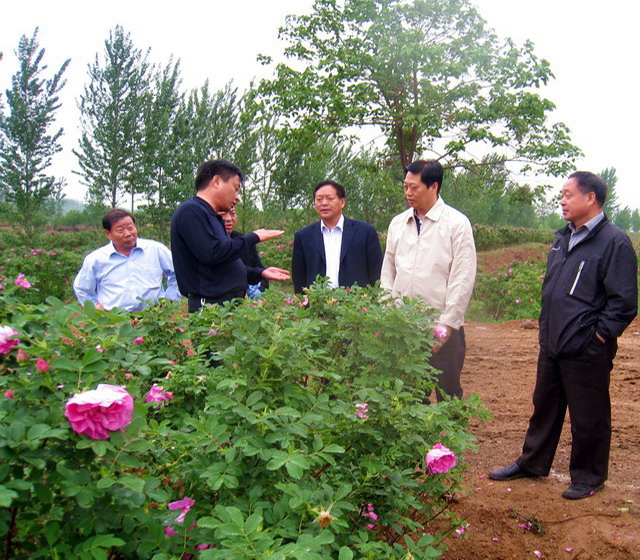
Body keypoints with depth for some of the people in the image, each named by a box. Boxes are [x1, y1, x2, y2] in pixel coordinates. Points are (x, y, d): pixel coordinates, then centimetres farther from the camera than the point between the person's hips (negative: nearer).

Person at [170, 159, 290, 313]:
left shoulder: (213, 216, 23)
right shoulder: (191, 211, -9)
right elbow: (212, 253, -22)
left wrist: (260, 273, 16)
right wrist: (253, 238, -11)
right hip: (209, 305, -10)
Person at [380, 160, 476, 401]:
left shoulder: (457, 223, -4)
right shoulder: (397, 223, 10)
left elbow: (462, 280, -8)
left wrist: (446, 323, -12)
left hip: (442, 327, -4)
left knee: (448, 395, 5)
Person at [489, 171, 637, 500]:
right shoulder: (562, 240, 12)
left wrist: (599, 335, -15)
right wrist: (545, 327, 15)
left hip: (586, 351, -8)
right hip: (552, 346, 8)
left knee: (588, 418, 7)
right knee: (544, 407, 20)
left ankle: (588, 477, 25)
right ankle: (532, 463, 35)